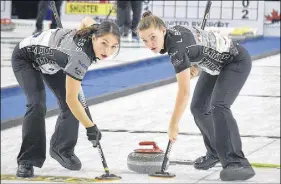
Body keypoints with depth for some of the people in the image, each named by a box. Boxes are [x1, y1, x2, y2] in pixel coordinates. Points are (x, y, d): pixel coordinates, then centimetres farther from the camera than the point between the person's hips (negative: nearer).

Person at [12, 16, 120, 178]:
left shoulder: (97, 31, -23)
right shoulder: (80, 56, -42)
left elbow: (87, 20, 3)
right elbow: (71, 99, -37)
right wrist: (91, 127, -34)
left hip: (50, 58, 7)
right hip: (26, 57, -7)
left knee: (71, 107, 0)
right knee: (38, 104, -25)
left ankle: (62, 149, 23)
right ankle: (27, 161, -16)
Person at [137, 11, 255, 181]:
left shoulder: (177, 46, -34)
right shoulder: (171, 33, -8)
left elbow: (184, 92, -33)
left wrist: (173, 124, -27)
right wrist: (194, 65, -2)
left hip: (236, 62, -10)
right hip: (217, 63, 10)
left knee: (218, 106, -28)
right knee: (198, 109, 10)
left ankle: (237, 163, -33)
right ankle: (216, 152, 32)